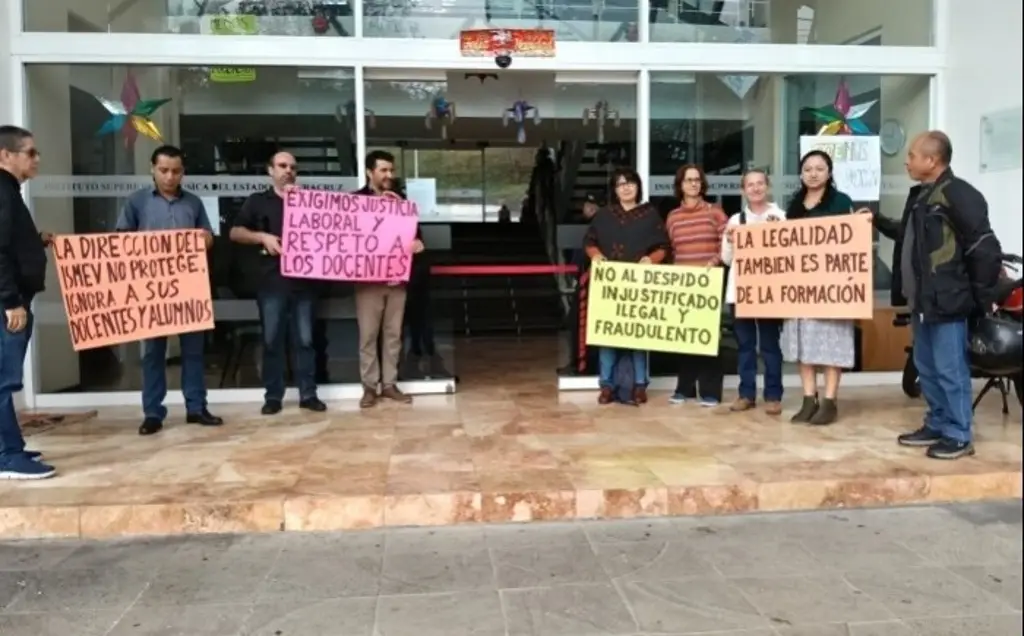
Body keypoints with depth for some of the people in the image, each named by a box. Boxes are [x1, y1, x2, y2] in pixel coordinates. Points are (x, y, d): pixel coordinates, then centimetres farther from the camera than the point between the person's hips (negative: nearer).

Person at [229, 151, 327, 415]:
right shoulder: (257, 201, 10)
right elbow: (235, 232, 5)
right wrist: (262, 237, -9)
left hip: (304, 279, 1)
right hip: (272, 280, 0)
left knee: (305, 339, 4)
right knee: (272, 340, 3)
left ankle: (308, 394, 10)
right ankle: (272, 396, 11)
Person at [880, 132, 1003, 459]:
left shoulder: (958, 194, -14)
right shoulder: (920, 194, 14)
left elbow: (985, 249, -15)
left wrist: (982, 296, -10)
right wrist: (878, 222, 22)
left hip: (946, 301, -10)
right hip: (922, 300, 10)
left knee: (949, 370, -2)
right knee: (926, 368, 17)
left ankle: (959, 436, 10)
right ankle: (937, 426, 30)